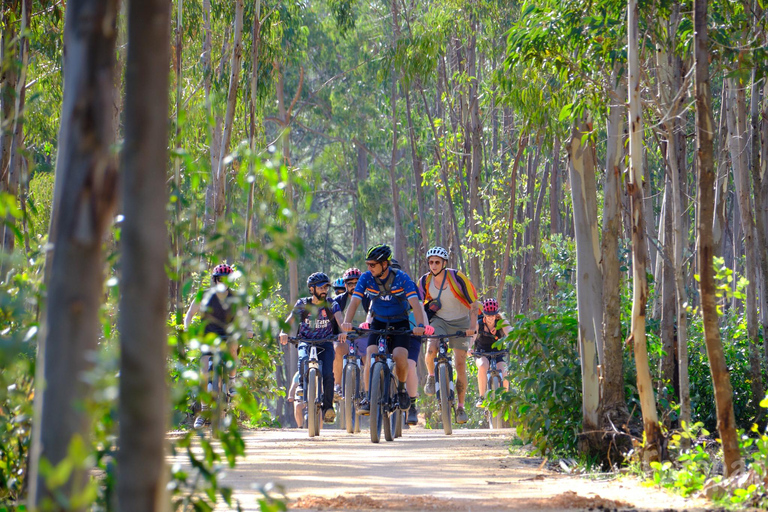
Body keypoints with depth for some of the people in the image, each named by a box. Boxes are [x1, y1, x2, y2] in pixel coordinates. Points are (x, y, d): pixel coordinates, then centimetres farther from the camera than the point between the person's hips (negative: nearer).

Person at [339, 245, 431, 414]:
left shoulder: (402, 278, -18)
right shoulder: (366, 278, -12)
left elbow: (415, 303, -27)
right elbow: (354, 302, -19)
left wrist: (420, 325, -44)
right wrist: (346, 323, -38)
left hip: (400, 323, -2)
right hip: (378, 323, 2)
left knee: (400, 356, -24)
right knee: (371, 356, -22)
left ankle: (401, 389, 4)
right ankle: (368, 397, -12)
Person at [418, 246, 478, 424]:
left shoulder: (457, 278, -20)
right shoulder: (425, 281, -10)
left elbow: (474, 304, -18)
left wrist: (472, 326, -30)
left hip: (460, 323, -2)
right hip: (439, 320, 2)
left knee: (460, 364, -8)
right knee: (431, 350, -27)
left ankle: (460, 407, 2)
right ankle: (431, 377, 4)